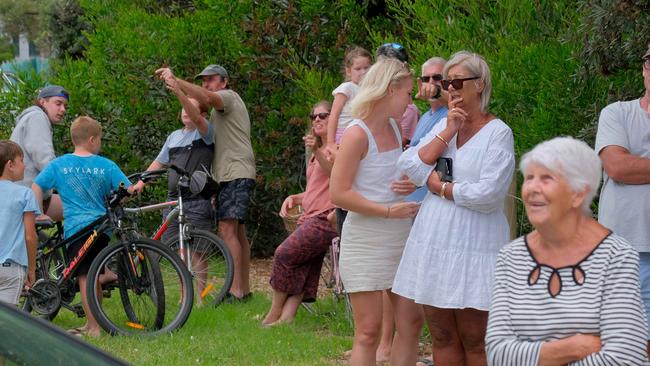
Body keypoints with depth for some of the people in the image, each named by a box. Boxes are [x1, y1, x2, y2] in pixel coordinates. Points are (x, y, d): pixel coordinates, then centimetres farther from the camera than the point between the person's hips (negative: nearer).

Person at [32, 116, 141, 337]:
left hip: (76, 227, -2)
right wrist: (138, 187, 24)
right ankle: (92, 324, 21)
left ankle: (93, 327, -3)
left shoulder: (58, 164, 4)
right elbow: (129, 191, 4)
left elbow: (36, 188, 4)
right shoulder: (106, 165, 4)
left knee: (84, 276, -1)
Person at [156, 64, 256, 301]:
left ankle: (236, 291, -22)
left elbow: (207, 98, -27)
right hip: (231, 175, 11)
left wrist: (175, 81, -34)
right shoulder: (220, 107, 27)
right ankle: (244, 288, 16)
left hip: (236, 173, -11)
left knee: (227, 230, -17)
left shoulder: (228, 97, -6)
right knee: (238, 232, 12)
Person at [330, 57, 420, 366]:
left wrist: (413, 184, 1)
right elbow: (338, 193, -19)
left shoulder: (393, 127, 8)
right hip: (365, 239, -8)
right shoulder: (357, 134, -15)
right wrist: (389, 211, -19)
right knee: (369, 331, -5)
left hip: (401, 236, 8)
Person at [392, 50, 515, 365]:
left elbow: (488, 194, -17)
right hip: (433, 242, 6)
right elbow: (411, 167, 0)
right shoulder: (442, 126, 14)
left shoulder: (498, 133, -6)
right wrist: (448, 132, -6)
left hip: (473, 247, -6)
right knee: (441, 336, 8)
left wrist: (440, 187, -6)